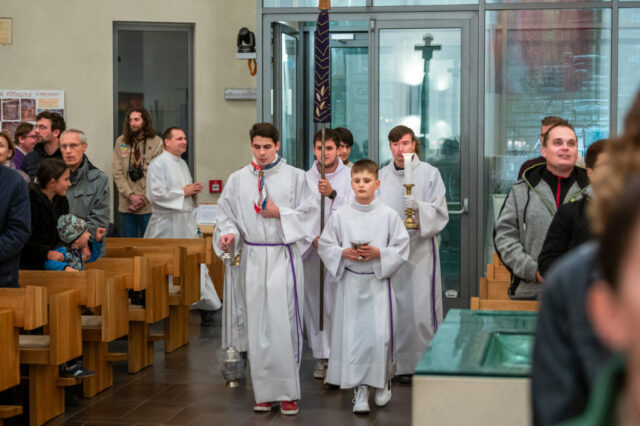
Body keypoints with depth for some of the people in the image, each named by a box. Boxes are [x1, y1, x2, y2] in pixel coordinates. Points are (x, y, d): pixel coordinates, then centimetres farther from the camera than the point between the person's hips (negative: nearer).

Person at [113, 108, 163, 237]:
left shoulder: (156, 142, -2)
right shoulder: (121, 142, 5)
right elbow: (118, 173, 2)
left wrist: (143, 199, -9)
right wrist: (131, 195, -9)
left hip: (148, 206, -2)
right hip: (126, 206, 2)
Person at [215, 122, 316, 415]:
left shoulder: (294, 176, 2)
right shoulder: (238, 179, 8)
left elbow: (307, 213, 1)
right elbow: (227, 215, 8)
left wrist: (280, 213, -12)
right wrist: (228, 234, -11)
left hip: (284, 257, -2)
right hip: (253, 258, 2)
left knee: (284, 323, -5)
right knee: (258, 325, 4)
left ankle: (288, 392, 2)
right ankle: (265, 391, 11)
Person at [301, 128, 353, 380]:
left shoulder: (350, 176, 2)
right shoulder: (306, 178, 8)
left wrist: (333, 194, -23)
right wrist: (312, 238, -8)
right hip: (312, 248, 2)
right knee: (315, 301, 3)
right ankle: (322, 356, 11)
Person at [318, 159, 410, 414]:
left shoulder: (388, 215, -2)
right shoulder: (340, 216, 1)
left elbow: (401, 249, 0)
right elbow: (325, 246, 5)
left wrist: (378, 253, -15)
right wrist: (344, 253, -12)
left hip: (378, 281, -1)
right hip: (350, 281, 1)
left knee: (380, 334, -4)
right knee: (353, 335, 0)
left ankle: (383, 380, 22)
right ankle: (359, 389, 10)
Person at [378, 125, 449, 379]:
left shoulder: (429, 173, 1)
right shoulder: (382, 176, 11)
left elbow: (440, 214, -3)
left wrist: (418, 207, -19)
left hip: (420, 250, -3)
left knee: (420, 307, -7)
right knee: (394, 308, 2)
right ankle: (400, 364, 10)